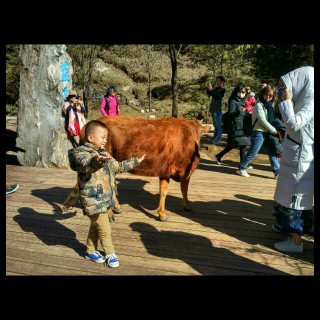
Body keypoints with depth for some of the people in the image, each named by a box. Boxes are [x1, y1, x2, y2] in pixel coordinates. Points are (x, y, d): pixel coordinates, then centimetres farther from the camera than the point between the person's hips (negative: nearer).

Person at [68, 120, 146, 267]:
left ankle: (91, 251, 37)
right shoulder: (80, 152, -13)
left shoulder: (104, 153, 13)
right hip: (93, 201, -8)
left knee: (96, 226, 19)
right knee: (104, 229, 1)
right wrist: (97, 161, -59)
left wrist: (135, 161, 31)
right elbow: (85, 164, -37)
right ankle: (110, 254, 21)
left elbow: (117, 166, 26)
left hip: (106, 199, 8)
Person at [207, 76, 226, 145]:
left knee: (219, 125, -4)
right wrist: (208, 89, -6)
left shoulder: (222, 89, -8)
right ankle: (215, 138, 24)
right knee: (215, 125, 16)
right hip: (213, 109, 8)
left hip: (218, 110, -8)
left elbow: (217, 97, -21)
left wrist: (211, 90, -24)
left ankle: (218, 139, -1)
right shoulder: (216, 88, 15)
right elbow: (209, 94, 11)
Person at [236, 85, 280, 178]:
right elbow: (262, 120, -16)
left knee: (273, 153, 8)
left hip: (267, 133, 8)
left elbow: (271, 119, 12)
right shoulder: (259, 104, -9)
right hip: (259, 133, -8)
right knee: (252, 153, -1)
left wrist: (274, 130, -4)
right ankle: (241, 169, 14)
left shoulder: (269, 104, 15)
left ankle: (277, 172, 15)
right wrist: (274, 130, -13)